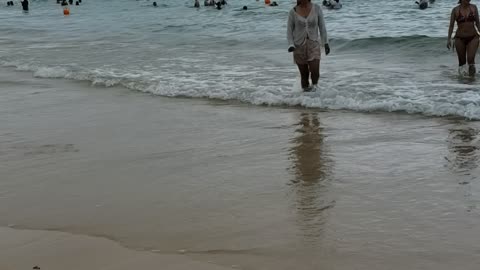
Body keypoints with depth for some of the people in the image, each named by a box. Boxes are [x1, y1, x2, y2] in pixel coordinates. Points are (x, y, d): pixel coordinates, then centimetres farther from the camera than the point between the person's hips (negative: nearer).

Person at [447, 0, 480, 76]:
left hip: (473, 37, 0)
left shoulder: (474, 7, 2)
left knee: (471, 59, -15)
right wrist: (449, 39, -4)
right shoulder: (455, 10, -3)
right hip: (460, 38, 0)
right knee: (462, 61, 5)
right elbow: (451, 25, 2)